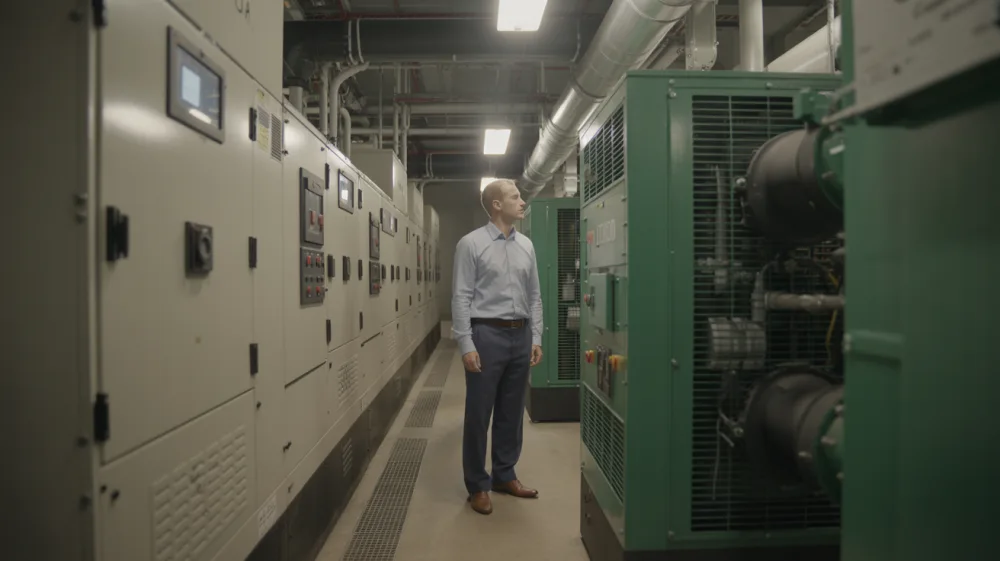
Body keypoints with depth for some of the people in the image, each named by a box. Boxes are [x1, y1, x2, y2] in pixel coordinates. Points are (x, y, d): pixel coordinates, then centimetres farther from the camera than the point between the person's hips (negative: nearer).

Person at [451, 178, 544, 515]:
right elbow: (461, 298, -9)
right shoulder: (471, 244, -5)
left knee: (512, 412, 14)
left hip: (520, 335, 5)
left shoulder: (526, 245, 11)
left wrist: (536, 338, 7)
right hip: (487, 334, -5)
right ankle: (477, 485, 19)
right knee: (479, 414, 4)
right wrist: (466, 344, -14)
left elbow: (534, 296, 13)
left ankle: (505, 476, 30)